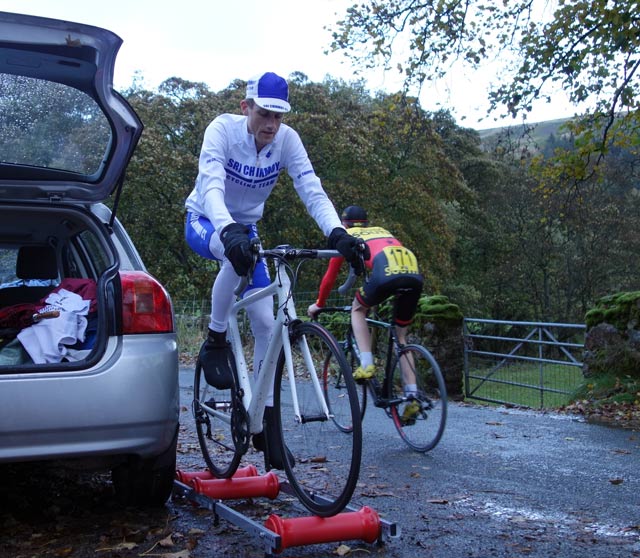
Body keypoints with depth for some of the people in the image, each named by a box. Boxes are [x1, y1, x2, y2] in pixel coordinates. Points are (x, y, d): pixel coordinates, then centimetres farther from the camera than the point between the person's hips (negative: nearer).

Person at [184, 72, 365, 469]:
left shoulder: (287, 139, -16)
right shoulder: (223, 129, -26)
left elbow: (312, 190, -26)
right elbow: (211, 186, -40)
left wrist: (337, 232, -44)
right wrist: (228, 231, -60)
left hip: (246, 227, 4)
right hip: (205, 223, -4)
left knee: (266, 321, -7)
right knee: (237, 254, -41)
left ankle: (267, 419, 5)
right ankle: (216, 343, -18)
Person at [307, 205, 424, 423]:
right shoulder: (381, 231, 39)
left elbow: (330, 275, 28)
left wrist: (318, 304, 42)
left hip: (386, 272, -5)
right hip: (415, 274, 5)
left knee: (358, 309, 25)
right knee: (401, 336, 18)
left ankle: (366, 364, 7)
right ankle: (412, 397, 9)